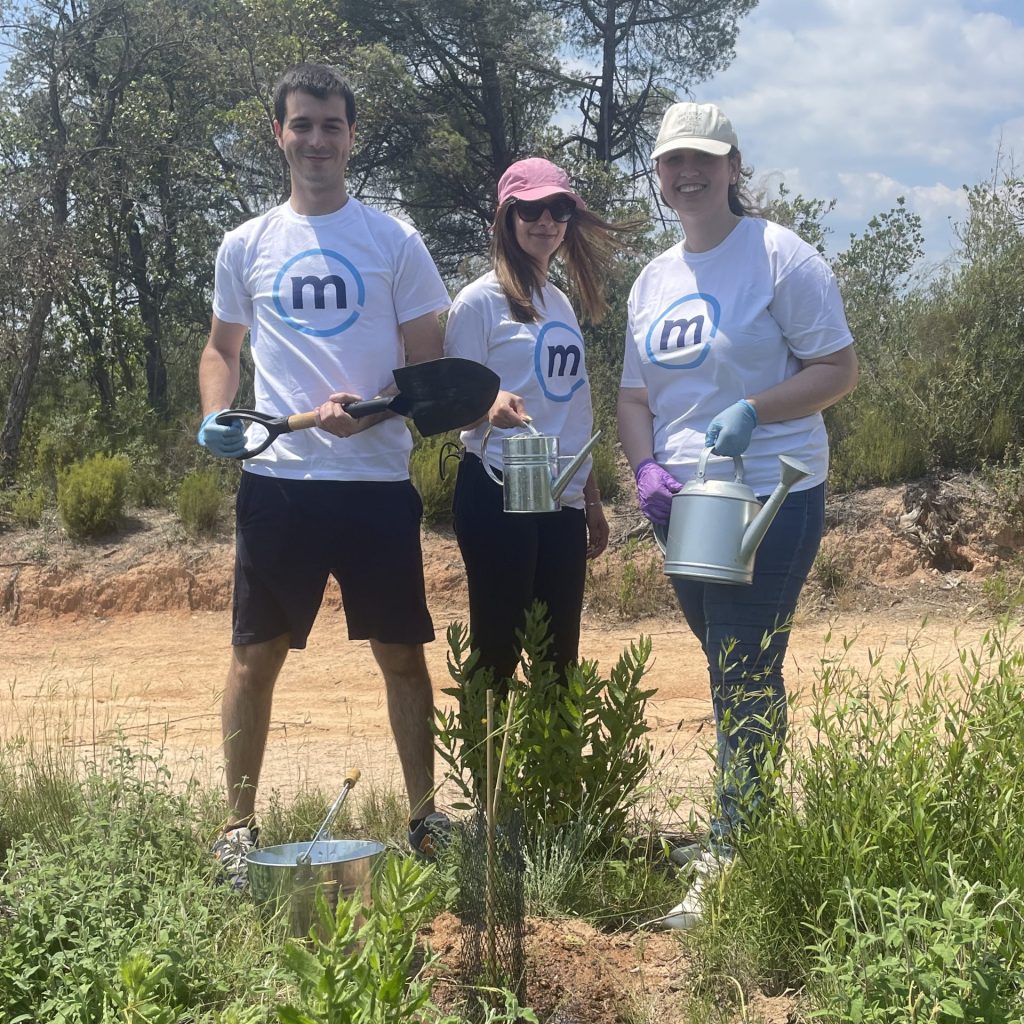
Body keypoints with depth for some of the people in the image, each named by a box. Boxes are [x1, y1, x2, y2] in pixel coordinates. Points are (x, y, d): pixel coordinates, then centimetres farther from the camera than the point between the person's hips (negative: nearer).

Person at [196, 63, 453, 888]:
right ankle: (240, 826, 17)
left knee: (401, 655, 7)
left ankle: (425, 816, 22)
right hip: (277, 480, 1)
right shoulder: (246, 246, 8)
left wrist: (367, 410, -17)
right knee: (256, 657, 4)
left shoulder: (394, 242, 2)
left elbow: (429, 364, 2)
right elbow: (222, 349, 19)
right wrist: (216, 417, -1)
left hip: (377, 481, -1)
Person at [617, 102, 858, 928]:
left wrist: (750, 412, -24)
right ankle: (752, 825, 28)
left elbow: (838, 370, -10)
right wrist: (646, 466, -4)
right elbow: (635, 395, 15)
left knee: (744, 680, -9)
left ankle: (731, 865, -4)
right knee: (736, 676, 16)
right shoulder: (654, 280, 13)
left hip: (771, 496, -7)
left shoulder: (780, 256, -8)